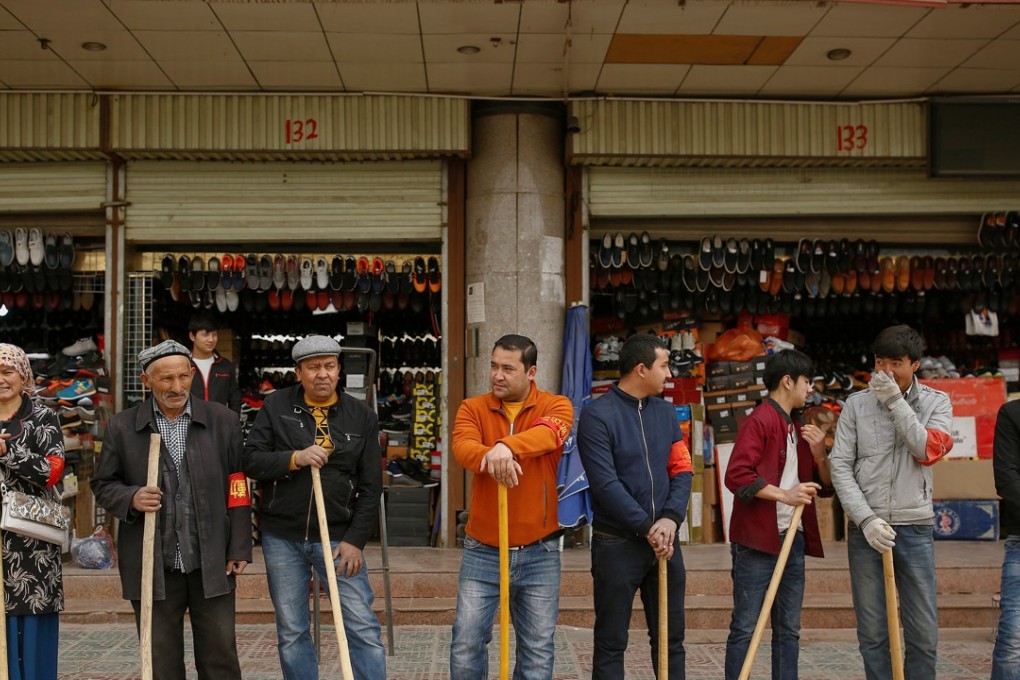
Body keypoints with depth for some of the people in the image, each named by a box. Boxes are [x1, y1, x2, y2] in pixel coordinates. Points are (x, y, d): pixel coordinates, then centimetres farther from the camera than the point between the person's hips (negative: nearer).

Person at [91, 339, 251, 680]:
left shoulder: (223, 421, 1)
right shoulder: (121, 427, 1)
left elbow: (237, 489, 2)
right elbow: (103, 485, 8)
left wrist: (240, 549, -1)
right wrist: (131, 498, -14)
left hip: (212, 563, 0)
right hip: (153, 567, 0)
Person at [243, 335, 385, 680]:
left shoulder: (362, 416, 1)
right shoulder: (276, 406, 1)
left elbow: (370, 487, 1)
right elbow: (251, 460, -3)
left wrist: (355, 540, -6)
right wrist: (295, 458, -19)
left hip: (338, 537, -1)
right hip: (282, 538, 1)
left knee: (363, 626, -4)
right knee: (291, 632, 10)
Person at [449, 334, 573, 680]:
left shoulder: (556, 405, -2)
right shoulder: (473, 408, 1)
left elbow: (549, 433, -26)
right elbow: (463, 446, -20)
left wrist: (507, 446, -46)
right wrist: (491, 456, -43)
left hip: (539, 552, 0)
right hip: (482, 550, 1)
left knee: (537, 649, 9)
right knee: (466, 643, 4)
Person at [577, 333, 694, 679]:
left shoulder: (666, 412, 8)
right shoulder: (597, 415, -11)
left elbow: (682, 470, 4)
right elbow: (605, 484, -17)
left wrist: (670, 519, -12)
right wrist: (646, 528, -16)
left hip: (663, 540, 6)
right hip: (617, 543, -5)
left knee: (671, 638, 13)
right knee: (611, 644, 5)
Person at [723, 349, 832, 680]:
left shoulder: (799, 429, 17)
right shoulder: (759, 420, -8)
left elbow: (826, 486, 19)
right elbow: (737, 476, -20)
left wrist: (820, 454, 2)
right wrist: (784, 495, -20)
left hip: (792, 541, 8)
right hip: (757, 541, -8)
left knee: (789, 629, 12)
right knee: (745, 627, -2)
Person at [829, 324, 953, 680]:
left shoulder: (936, 403, 5)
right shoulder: (856, 404, 3)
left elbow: (929, 450, -12)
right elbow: (840, 465, -2)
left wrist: (895, 402, -13)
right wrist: (866, 519, -11)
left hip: (916, 528, 0)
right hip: (866, 528, 0)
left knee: (924, 632, 2)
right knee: (872, 631, 4)